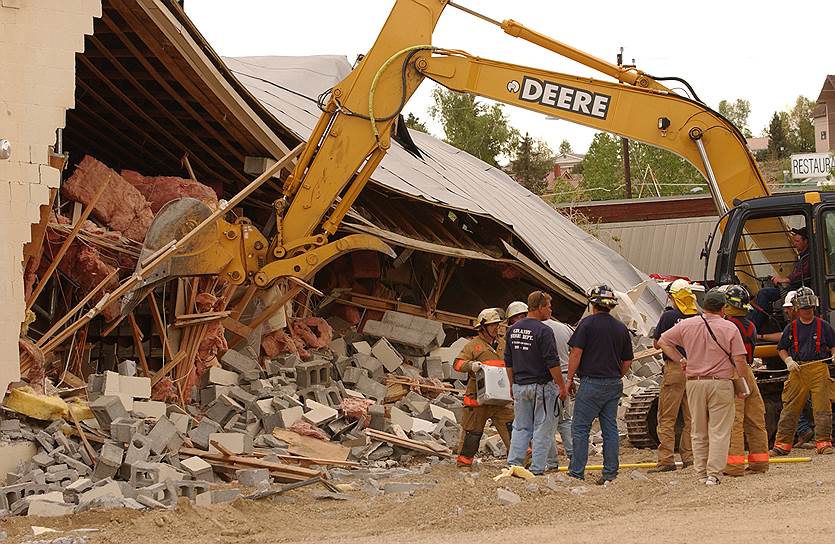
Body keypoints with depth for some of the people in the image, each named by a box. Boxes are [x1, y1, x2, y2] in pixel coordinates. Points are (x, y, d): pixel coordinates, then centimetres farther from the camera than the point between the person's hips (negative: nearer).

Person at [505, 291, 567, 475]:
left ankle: (514, 463, 3)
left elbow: (508, 362, 13)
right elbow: (552, 363, -16)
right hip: (542, 386, -6)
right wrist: (562, 386, -8)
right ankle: (537, 469, 1)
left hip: (520, 386, 6)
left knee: (521, 427, 12)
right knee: (542, 429, 2)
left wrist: (513, 384, 22)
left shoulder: (513, 329, 7)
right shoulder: (543, 331, -15)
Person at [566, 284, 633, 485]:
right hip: (614, 385, 6)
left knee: (580, 428, -1)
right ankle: (610, 473, 9)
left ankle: (576, 473, -4)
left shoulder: (588, 323, -7)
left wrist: (570, 378, -3)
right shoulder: (621, 328, 9)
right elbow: (627, 362, 13)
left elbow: (576, 353, -10)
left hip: (591, 383, -6)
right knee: (610, 428, 9)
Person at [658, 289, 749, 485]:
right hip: (721, 383, -3)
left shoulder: (687, 325, 2)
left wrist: (680, 360, 12)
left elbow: (663, 341, 10)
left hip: (694, 382, 3)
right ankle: (714, 474, -6)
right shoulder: (729, 328, -7)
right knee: (719, 431, 0)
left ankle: (701, 473, 15)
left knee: (698, 432, 12)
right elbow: (739, 360, -8)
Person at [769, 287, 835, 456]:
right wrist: (788, 361, -2)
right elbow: (782, 349, 16)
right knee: (790, 408, 0)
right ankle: (782, 444, 4)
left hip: (819, 369, -1)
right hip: (797, 370, 1)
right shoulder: (791, 327, 11)